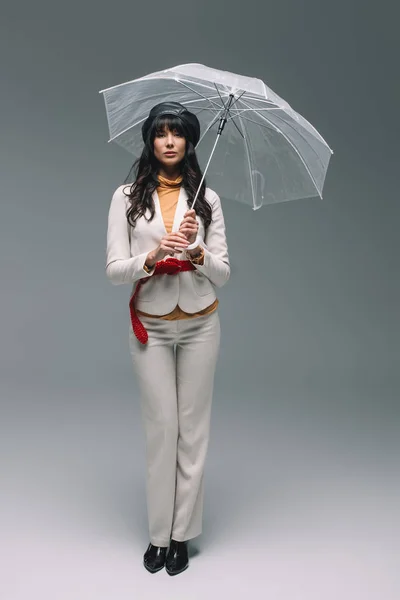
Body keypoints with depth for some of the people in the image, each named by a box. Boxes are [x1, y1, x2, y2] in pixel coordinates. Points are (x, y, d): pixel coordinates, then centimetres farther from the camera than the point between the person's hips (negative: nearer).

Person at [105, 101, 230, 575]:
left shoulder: (206, 198, 1)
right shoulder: (127, 197, -1)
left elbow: (223, 274, -1)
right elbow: (114, 270, -7)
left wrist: (197, 251, -21)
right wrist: (151, 257, -25)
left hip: (200, 325, 1)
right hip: (150, 326, -1)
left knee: (193, 428, 7)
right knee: (161, 427, 5)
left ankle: (181, 535, 23)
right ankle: (159, 533, 23)